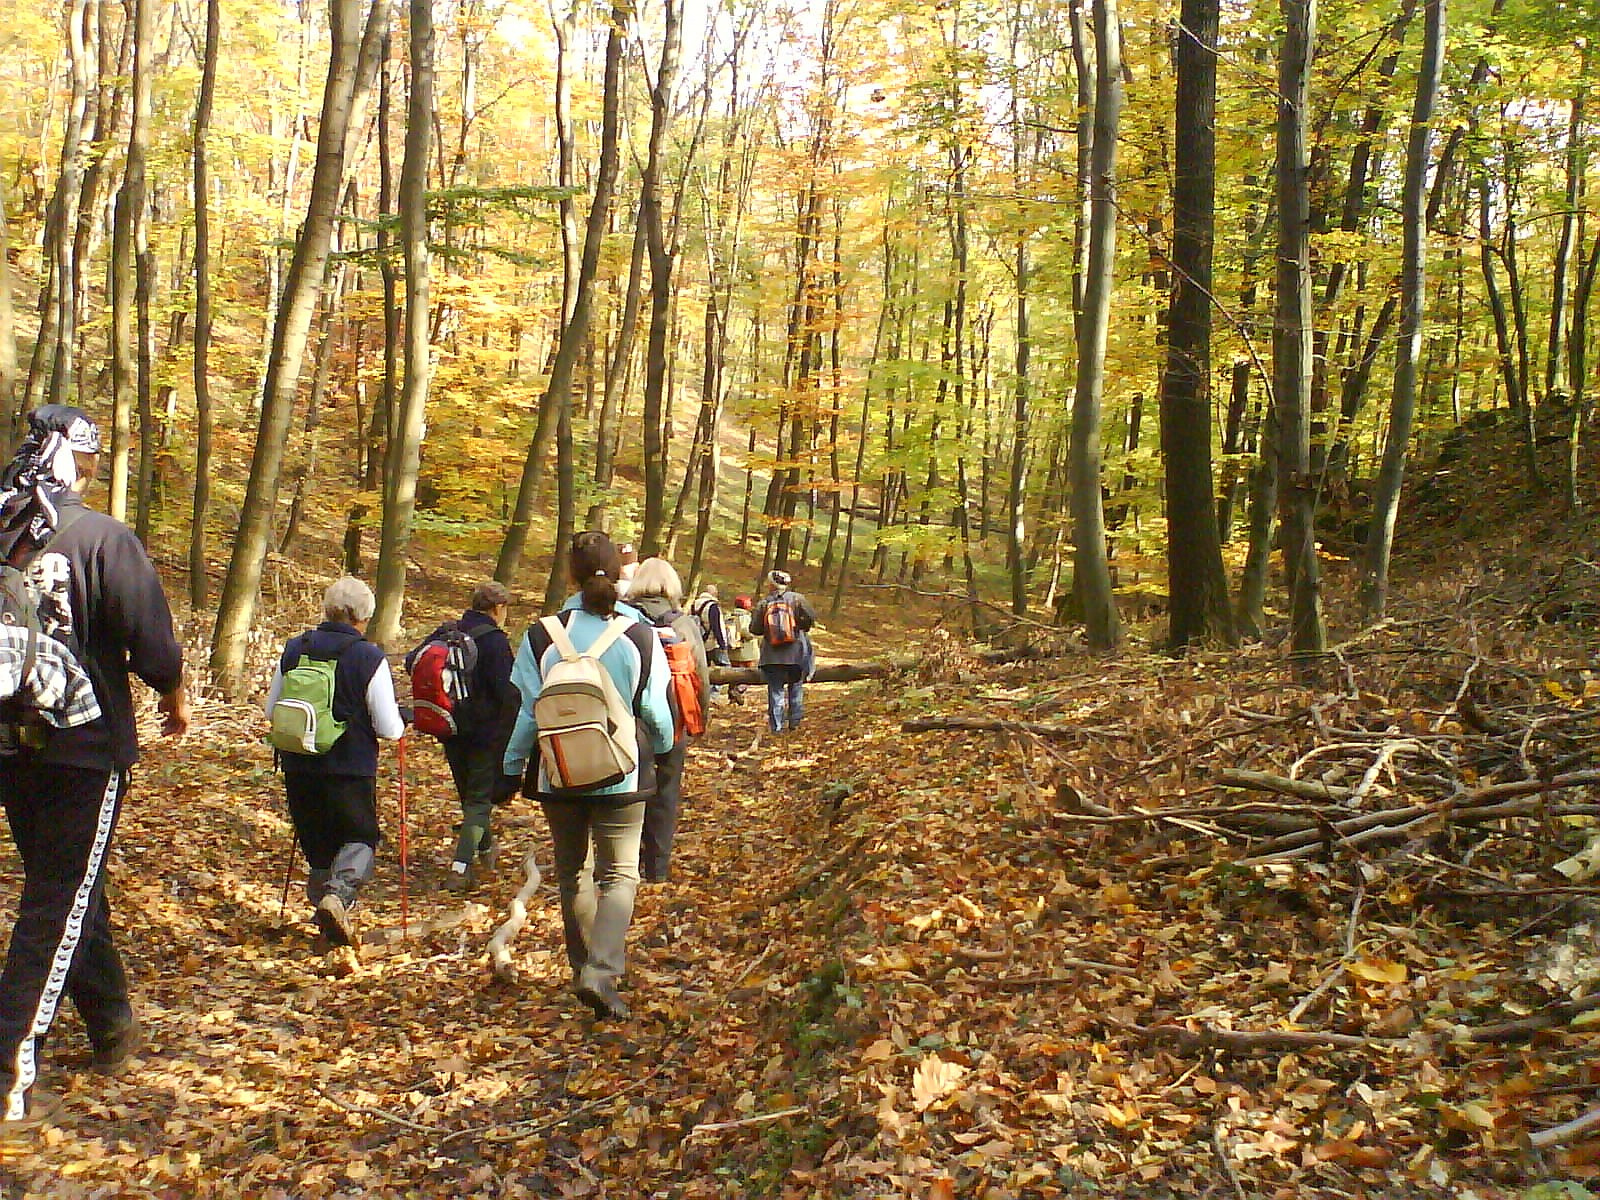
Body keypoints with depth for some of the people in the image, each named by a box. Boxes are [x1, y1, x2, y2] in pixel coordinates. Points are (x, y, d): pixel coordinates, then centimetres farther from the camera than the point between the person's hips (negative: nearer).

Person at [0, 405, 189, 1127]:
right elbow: (153, 639, -15)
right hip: (85, 747, -5)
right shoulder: (102, 537, -15)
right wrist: (175, 695, 4)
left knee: (69, 893, 20)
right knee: (58, 907, 3)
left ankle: (112, 1031, 37)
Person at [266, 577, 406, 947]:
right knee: (361, 838, 10)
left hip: (298, 766, 4)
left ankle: (321, 899, 21)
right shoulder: (369, 657, -11)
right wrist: (403, 718, 11)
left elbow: (271, 711, 10)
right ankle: (338, 895, -14)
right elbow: (389, 729, -11)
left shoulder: (294, 649, 2)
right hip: (350, 768, -4)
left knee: (317, 844, 17)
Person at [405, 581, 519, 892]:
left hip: (450, 729, 6)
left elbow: (412, 662, 7)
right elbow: (508, 692, -21)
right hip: (486, 731, -6)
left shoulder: (445, 632, 3)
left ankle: (485, 848, 43)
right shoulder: (495, 641, -16)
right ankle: (460, 866, -9)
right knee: (479, 798, 2)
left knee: (469, 793, 22)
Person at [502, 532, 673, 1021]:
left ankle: (584, 970, 27)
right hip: (622, 776, -1)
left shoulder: (541, 637, -7)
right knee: (620, 873, 4)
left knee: (573, 874, 17)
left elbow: (527, 712, -4)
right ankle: (602, 972, -14)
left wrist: (512, 768, 10)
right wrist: (662, 749, 20)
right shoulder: (640, 637, -8)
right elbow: (655, 712, -1)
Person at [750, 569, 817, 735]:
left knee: (775, 690, 4)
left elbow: (755, 629, -1)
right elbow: (811, 618, -5)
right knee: (795, 687, 16)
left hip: (772, 655, 0)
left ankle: (776, 726, 1)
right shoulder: (797, 598, -4)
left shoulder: (764, 603, -3)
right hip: (796, 652, 0)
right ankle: (794, 721, 17)